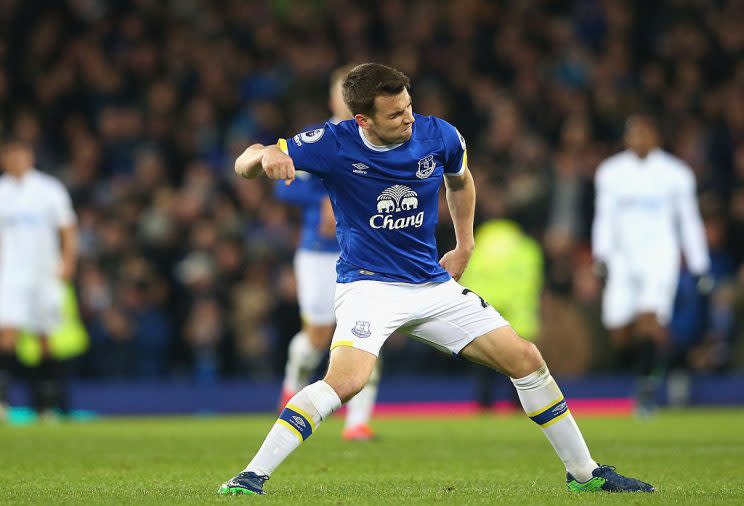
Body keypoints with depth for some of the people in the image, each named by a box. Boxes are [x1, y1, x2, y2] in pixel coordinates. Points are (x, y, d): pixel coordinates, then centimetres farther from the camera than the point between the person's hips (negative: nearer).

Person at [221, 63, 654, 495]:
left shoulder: (439, 136, -4)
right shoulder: (336, 144, -15)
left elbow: (460, 181, 21)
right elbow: (245, 166, -15)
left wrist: (464, 248, 18)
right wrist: (265, 155, -38)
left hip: (434, 285, 5)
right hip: (369, 285, -5)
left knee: (526, 360, 2)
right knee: (346, 381, -32)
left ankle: (584, 472, 18)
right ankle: (252, 477, -25)